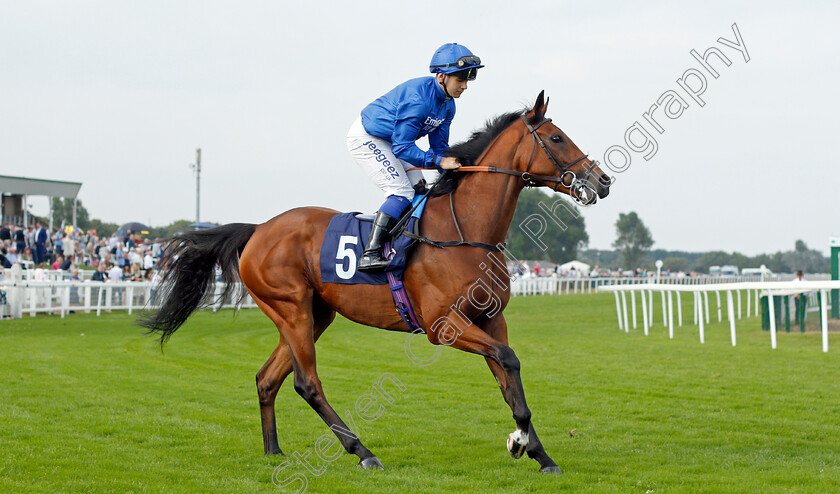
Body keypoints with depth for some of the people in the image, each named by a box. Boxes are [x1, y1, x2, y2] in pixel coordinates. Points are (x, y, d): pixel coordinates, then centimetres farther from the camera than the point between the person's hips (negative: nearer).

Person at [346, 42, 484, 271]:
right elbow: (401, 147, -31)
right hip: (365, 139, -10)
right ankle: (370, 253, -24)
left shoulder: (448, 104, -3)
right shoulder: (417, 98, -32)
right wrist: (438, 161, -37)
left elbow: (439, 145, 4)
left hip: (391, 142, 10)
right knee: (402, 192, -20)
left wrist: (453, 169, -14)